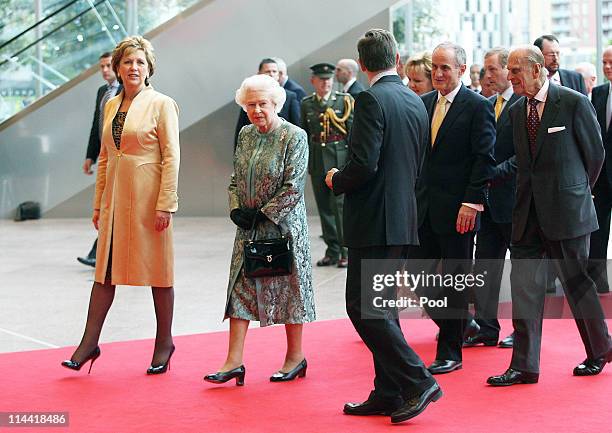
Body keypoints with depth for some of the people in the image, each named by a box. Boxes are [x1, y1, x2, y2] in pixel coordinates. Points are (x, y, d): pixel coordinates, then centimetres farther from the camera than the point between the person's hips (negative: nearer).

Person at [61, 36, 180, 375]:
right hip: (115, 197, 6)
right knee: (105, 270, 5)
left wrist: (165, 204, -16)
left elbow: (171, 157, -10)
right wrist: (98, 203, 13)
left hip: (148, 198, -5)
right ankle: (89, 343, 8)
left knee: (158, 270, 5)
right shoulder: (111, 106, 12)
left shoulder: (161, 104, -5)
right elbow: (105, 157, 16)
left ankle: (164, 342, 17)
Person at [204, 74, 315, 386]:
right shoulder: (245, 135, 8)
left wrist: (263, 214, -15)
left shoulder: (294, 137, -11)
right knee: (240, 289, 1)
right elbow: (235, 178, 13)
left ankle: (295, 357, 20)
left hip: (283, 226, -5)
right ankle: (234, 362, 2)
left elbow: (294, 187, -16)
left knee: (289, 288, 5)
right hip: (249, 230, 6)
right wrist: (236, 210, -3)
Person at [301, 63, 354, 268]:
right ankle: (332, 251, 16)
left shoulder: (344, 100, 0)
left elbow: (353, 129, -1)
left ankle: (346, 251, -3)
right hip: (317, 160, 4)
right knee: (324, 206, 8)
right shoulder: (306, 104, 10)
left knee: (340, 204, -9)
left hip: (340, 158, -4)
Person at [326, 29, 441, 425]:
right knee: (382, 307, 14)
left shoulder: (371, 100, -14)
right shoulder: (416, 103, 12)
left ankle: (418, 382, -7)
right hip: (403, 219, 9)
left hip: (374, 221, -9)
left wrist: (337, 181, -2)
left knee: (363, 307, -4)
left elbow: (365, 164, -22)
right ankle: (388, 395, 18)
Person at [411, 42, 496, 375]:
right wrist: (412, 195, 8)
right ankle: (463, 325, 29)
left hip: (458, 209, -6)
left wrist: (472, 202, -18)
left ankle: (450, 353, 12)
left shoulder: (477, 106, -8)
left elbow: (484, 158, -12)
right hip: (424, 207, 6)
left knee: (455, 280, 2)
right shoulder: (423, 103, 11)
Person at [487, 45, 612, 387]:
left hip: (566, 210, -5)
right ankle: (525, 365, 6)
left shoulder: (574, 103, -8)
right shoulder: (517, 110, 9)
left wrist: (577, 192, 9)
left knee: (577, 282, 6)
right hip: (529, 211, 5)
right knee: (524, 285, 1)